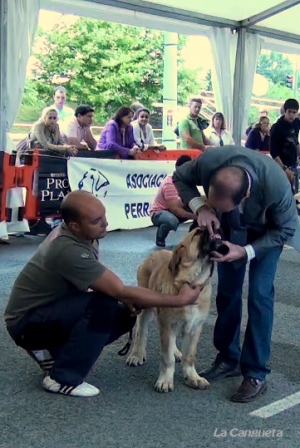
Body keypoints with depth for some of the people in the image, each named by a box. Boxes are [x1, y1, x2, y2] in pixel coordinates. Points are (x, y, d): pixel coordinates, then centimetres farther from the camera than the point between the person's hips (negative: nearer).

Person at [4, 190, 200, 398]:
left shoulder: (80, 234, -6)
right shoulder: (68, 250, -32)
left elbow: (99, 279, 10)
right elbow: (121, 292, -32)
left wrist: (124, 299, -10)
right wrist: (180, 300, -26)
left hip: (52, 310, 9)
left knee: (126, 314, -2)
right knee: (103, 305, -30)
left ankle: (54, 350, 11)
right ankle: (62, 378, -14)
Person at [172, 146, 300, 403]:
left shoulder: (276, 186, -42)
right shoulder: (208, 162, -38)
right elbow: (180, 178, -15)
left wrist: (246, 252, -35)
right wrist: (200, 207, -33)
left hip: (268, 229, -3)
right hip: (230, 225, 3)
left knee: (259, 294, -11)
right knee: (227, 290, 5)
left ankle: (256, 374, 0)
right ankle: (227, 359, 22)